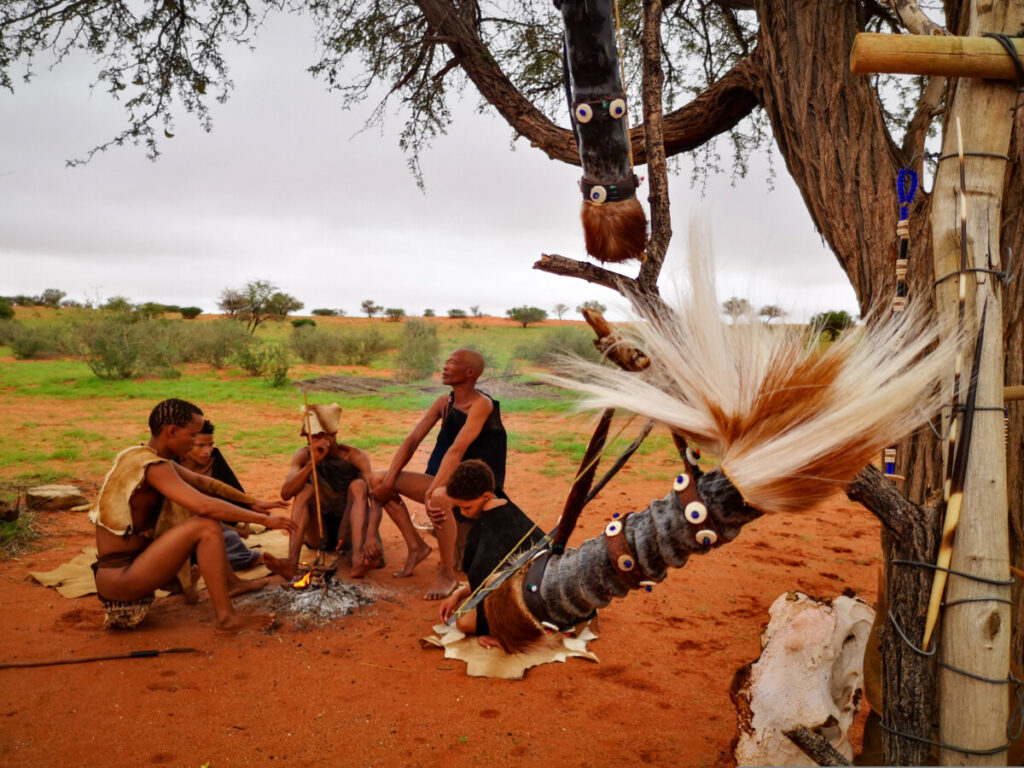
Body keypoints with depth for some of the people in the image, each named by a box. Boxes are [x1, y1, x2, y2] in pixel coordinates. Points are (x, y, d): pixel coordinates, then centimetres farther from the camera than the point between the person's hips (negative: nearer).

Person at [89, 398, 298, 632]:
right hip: (118, 579, -10)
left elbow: (204, 483, 18)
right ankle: (226, 617, -17)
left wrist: (252, 502, 17)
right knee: (207, 526, -22)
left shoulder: (140, 456, 10)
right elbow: (204, 506, -31)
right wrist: (263, 519, -23)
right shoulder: (152, 466, -20)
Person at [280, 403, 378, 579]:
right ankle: (292, 563, -39)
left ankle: (358, 560, -43)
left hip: (348, 532, -1)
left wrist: (371, 537, -43)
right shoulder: (303, 456, -5)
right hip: (318, 535, 1)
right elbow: (285, 493, -21)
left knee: (358, 486, -24)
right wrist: (313, 462, -34)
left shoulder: (355, 456, -12)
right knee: (305, 490, -22)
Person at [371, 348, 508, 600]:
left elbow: (457, 450, -28)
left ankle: (447, 574, -18)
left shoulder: (481, 404, -17)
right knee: (378, 481, 0)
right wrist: (389, 478, -7)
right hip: (447, 478, 8)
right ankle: (416, 546, 8)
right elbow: (412, 440, 3)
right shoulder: (443, 403, 6)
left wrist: (433, 491, -36)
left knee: (438, 499, -40)